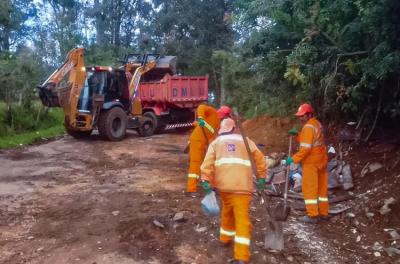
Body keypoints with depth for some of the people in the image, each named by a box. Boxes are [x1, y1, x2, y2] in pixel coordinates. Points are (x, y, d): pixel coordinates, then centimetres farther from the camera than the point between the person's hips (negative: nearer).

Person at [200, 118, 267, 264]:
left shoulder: (216, 142, 19)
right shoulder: (245, 140, 20)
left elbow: (208, 162, 3)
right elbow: (260, 159, 16)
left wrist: (206, 181, -3)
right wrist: (261, 178, 23)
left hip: (223, 184, 2)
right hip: (242, 185, -2)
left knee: (227, 209, 27)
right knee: (242, 217, -2)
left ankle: (225, 238, 40)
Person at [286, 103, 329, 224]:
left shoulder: (308, 127, -17)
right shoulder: (316, 124, 13)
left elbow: (306, 148, -22)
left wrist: (293, 158, -19)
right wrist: (297, 134, 7)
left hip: (311, 162, -9)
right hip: (321, 160, 10)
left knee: (309, 188, -3)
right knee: (322, 187, 13)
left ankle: (312, 215, -1)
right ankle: (323, 213, 20)